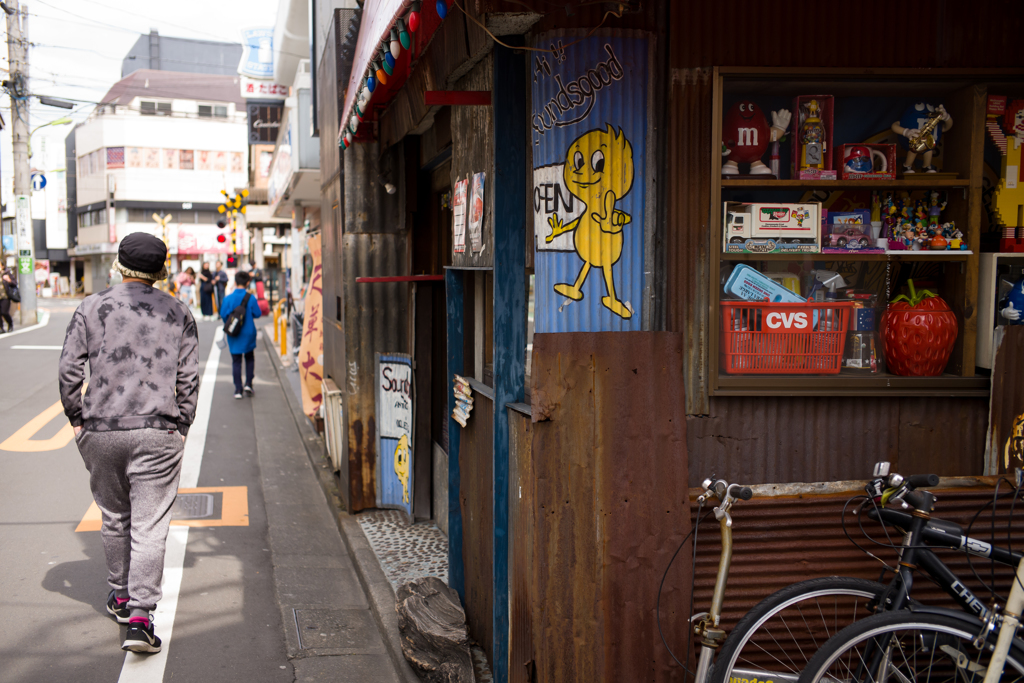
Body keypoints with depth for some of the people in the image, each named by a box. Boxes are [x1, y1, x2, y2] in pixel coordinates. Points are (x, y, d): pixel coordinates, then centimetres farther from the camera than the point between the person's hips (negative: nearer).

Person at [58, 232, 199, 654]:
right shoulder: (178, 313, 4)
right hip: (158, 433, -1)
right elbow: (188, 377, 1)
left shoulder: (91, 308, 3)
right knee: (150, 525, -1)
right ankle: (139, 616, -8)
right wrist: (181, 426, 8)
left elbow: (68, 370, -1)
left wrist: (76, 419, 9)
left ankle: (119, 596, 34)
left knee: (113, 517, 19)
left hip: (100, 431, 2)